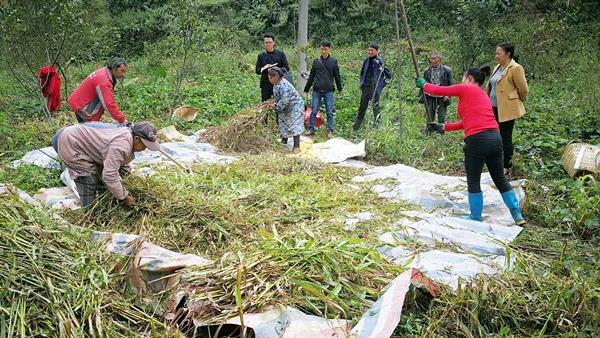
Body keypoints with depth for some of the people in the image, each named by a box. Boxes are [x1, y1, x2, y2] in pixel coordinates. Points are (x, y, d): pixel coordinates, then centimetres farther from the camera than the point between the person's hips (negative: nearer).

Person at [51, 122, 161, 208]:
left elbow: (122, 165, 11)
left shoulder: (127, 134, -1)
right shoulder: (120, 145, -33)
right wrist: (124, 197, -23)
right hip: (69, 143, -10)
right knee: (89, 179, -11)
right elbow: (109, 176, -34)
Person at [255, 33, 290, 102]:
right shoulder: (261, 56, 11)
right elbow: (257, 70, 10)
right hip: (266, 84, 1)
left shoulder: (280, 54, 7)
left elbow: (287, 68, 4)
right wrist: (263, 68, -11)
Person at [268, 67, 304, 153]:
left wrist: (277, 107, -22)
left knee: (294, 125, -11)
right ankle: (283, 142, 32)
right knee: (283, 124, 16)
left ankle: (296, 146, -9)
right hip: (285, 108, 10)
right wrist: (273, 102, 4)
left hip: (295, 105, -10)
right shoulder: (276, 84, 3)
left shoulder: (283, 85, -29)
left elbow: (285, 100, -31)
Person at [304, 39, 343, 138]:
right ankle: (311, 129, 12)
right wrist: (306, 89, 15)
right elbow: (311, 77, 13)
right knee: (314, 111, 3)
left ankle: (330, 131, 11)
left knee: (329, 112, 3)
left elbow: (337, 76, 8)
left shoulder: (333, 61, 3)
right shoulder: (316, 61, 7)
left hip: (328, 91, -1)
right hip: (317, 90, 1)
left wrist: (340, 89, 8)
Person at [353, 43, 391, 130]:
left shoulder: (380, 61, -9)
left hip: (375, 87, -6)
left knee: (375, 106, 0)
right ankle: (356, 126, 12)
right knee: (362, 106, 8)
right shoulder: (366, 61, 9)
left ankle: (377, 125, 11)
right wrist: (360, 83, 16)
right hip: (365, 87, 6)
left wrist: (382, 84, -4)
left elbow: (389, 75, -5)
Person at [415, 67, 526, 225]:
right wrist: (443, 127, 29)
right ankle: (518, 216, 21)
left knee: (473, 182, 7)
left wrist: (423, 84, 26)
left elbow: (438, 90, 7)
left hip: (477, 140, -7)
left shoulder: (465, 89, 1)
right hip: (495, 138, 7)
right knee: (500, 179, 17)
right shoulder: (483, 95, 24)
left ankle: (476, 218, 15)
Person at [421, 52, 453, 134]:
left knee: (441, 118, -1)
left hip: (442, 98, -2)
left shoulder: (447, 70, -2)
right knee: (430, 117, 4)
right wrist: (422, 96, 6)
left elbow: (451, 84, 1)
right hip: (430, 97, 2)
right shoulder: (427, 71, 7)